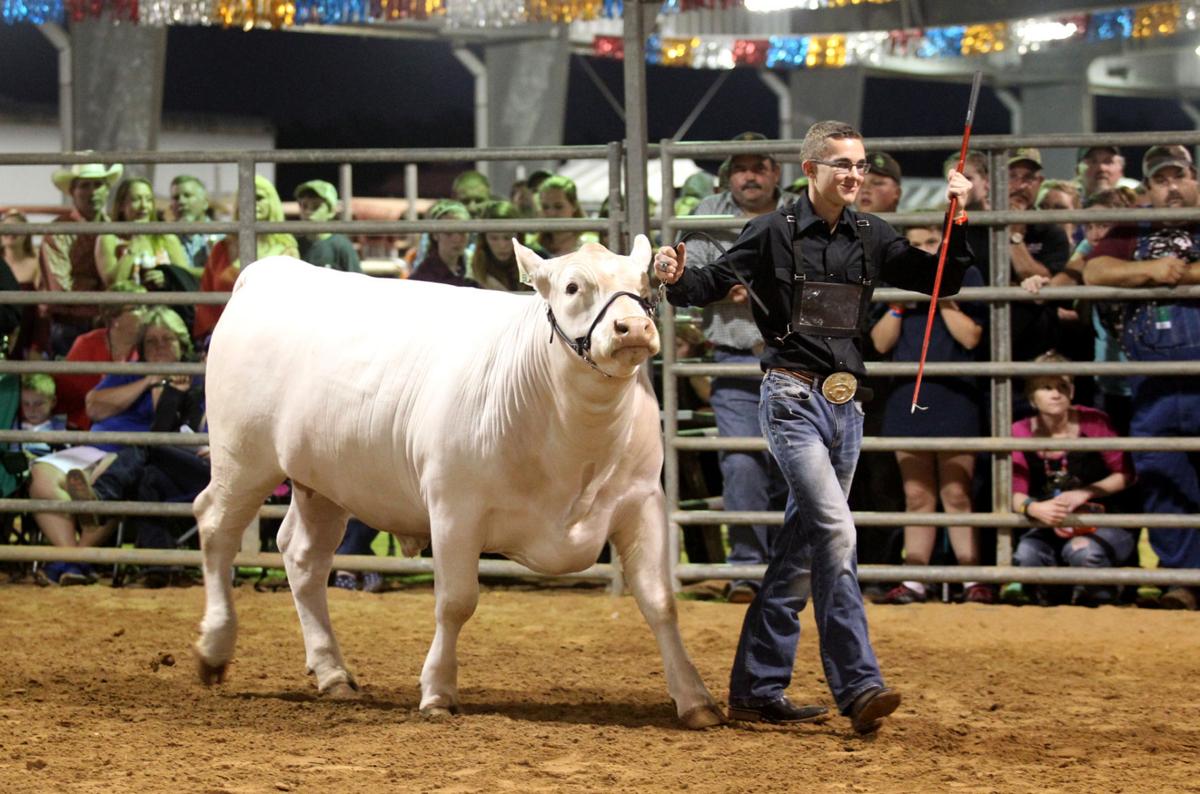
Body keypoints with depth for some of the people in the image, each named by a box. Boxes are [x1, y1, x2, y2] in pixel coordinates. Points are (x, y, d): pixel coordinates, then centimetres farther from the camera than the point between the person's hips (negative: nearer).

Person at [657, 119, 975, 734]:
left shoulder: (871, 238, 9)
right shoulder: (773, 233, -4)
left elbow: (943, 280, 13)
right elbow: (716, 282, -3)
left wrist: (957, 222, -1)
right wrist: (678, 279, -24)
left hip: (845, 405, 6)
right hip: (793, 399, -6)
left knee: (800, 552, 10)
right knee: (835, 530, -19)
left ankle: (756, 689, 17)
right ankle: (858, 688, -20)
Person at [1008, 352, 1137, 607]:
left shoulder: (1093, 422, -9)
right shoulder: (1021, 433, -3)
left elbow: (1125, 474, -5)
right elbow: (1016, 493, -8)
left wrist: (1083, 493, -18)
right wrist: (1034, 508, -32)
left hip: (1106, 524, -2)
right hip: (1050, 528, 2)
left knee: (1083, 550, -36)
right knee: (1026, 553, -31)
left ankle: (1100, 596, 1)